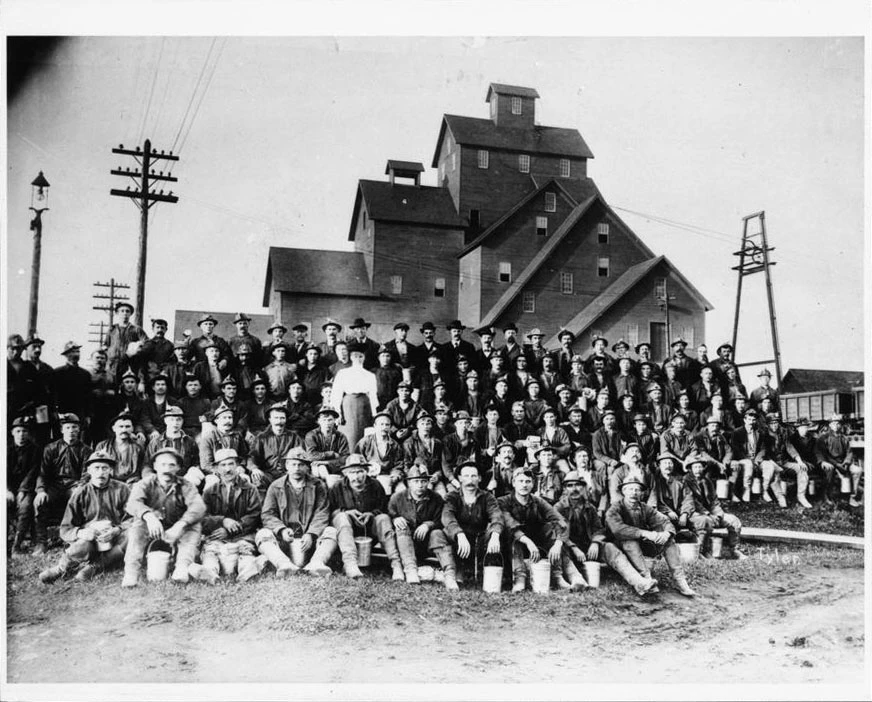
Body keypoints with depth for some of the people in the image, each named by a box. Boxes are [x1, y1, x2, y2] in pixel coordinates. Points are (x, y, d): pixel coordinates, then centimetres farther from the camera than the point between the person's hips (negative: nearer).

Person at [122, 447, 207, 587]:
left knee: (194, 526, -26)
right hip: (150, 533, 0)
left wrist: (180, 525, -42)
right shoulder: (145, 484, -5)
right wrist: (149, 516, -49)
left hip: (175, 534, 0)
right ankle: (131, 572, -33)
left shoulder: (185, 486, -5)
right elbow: (132, 503, -26)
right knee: (138, 526, -28)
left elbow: (199, 507, -23)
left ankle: (182, 567, -36)